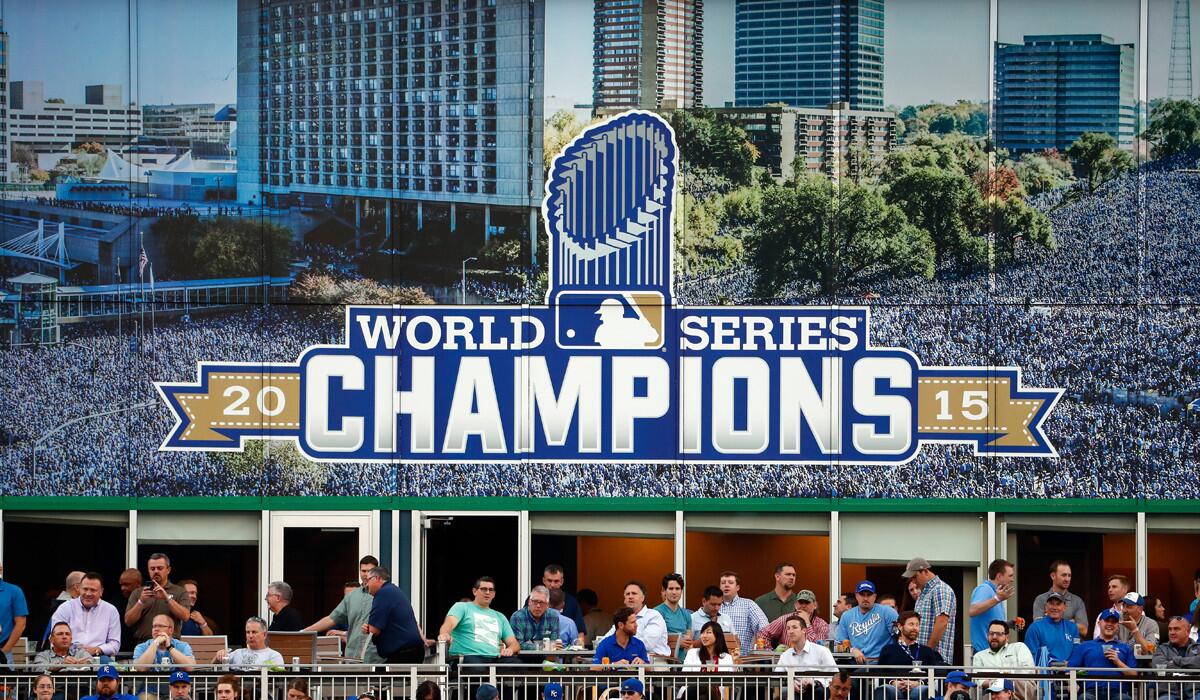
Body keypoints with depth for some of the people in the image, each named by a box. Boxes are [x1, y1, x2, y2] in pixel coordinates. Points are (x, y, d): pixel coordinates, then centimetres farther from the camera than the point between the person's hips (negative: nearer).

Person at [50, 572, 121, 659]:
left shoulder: (111, 611, 15)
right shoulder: (64, 608, 13)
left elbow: (115, 644, 11)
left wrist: (97, 650, -10)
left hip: (98, 656, 1)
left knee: (105, 660, -37)